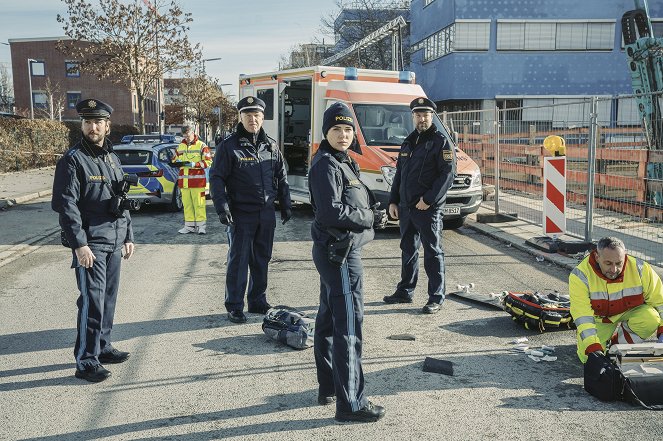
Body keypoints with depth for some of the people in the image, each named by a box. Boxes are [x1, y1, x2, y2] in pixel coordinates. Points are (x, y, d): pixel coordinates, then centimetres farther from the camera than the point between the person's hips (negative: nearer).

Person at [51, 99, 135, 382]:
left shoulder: (113, 159, 13)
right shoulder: (73, 160, -9)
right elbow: (66, 205, -15)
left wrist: (128, 237, 17)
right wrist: (79, 244, -20)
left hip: (114, 242, 7)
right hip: (90, 243, -7)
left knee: (109, 298, 13)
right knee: (92, 301, -7)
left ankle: (102, 347, 27)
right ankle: (86, 362, 1)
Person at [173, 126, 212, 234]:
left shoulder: (201, 146, 0)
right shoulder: (180, 146, 18)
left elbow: (208, 161, -5)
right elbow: (174, 159, 25)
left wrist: (194, 164, -17)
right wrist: (178, 162, -1)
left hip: (197, 180, -5)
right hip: (184, 181, 5)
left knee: (199, 204, -5)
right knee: (187, 204, 7)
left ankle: (201, 226, 0)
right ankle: (189, 226, 14)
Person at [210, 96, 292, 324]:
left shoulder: (271, 146, 10)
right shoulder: (229, 146, -5)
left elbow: (281, 177, 17)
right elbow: (216, 178, -7)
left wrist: (286, 205, 14)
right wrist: (222, 207, -16)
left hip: (266, 213, 5)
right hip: (240, 213, -5)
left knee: (262, 260, 12)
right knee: (238, 260, -1)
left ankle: (258, 301, 25)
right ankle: (234, 306, 9)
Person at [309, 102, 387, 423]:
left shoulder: (341, 162, 15)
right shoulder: (326, 165, -16)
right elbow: (331, 212, -23)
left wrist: (370, 208, 3)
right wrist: (370, 218, -14)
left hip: (332, 251, 11)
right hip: (339, 252, -11)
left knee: (328, 319, 17)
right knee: (348, 324, -7)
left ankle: (328, 387, 30)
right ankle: (350, 403, -1)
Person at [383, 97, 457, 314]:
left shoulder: (441, 142, -6)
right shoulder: (408, 142, 16)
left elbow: (448, 174, -14)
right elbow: (399, 174, 20)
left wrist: (428, 200, -19)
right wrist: (393, 202, 13)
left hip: (428, 208, -7)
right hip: (406, 207, 7)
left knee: (432, 252, -1)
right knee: (408, 250, 15)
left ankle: (436, 297, 5)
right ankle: (405, 291, 27)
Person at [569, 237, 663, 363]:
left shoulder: (640, 269, -21)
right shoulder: (580, 276, -28)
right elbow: (582, 315, -32)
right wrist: (592, 347, -41)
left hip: (631, 312, 1)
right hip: (599, 319, -1)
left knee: (651, 319, -30)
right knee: (587, 357, -19)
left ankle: (617, 343, -5)